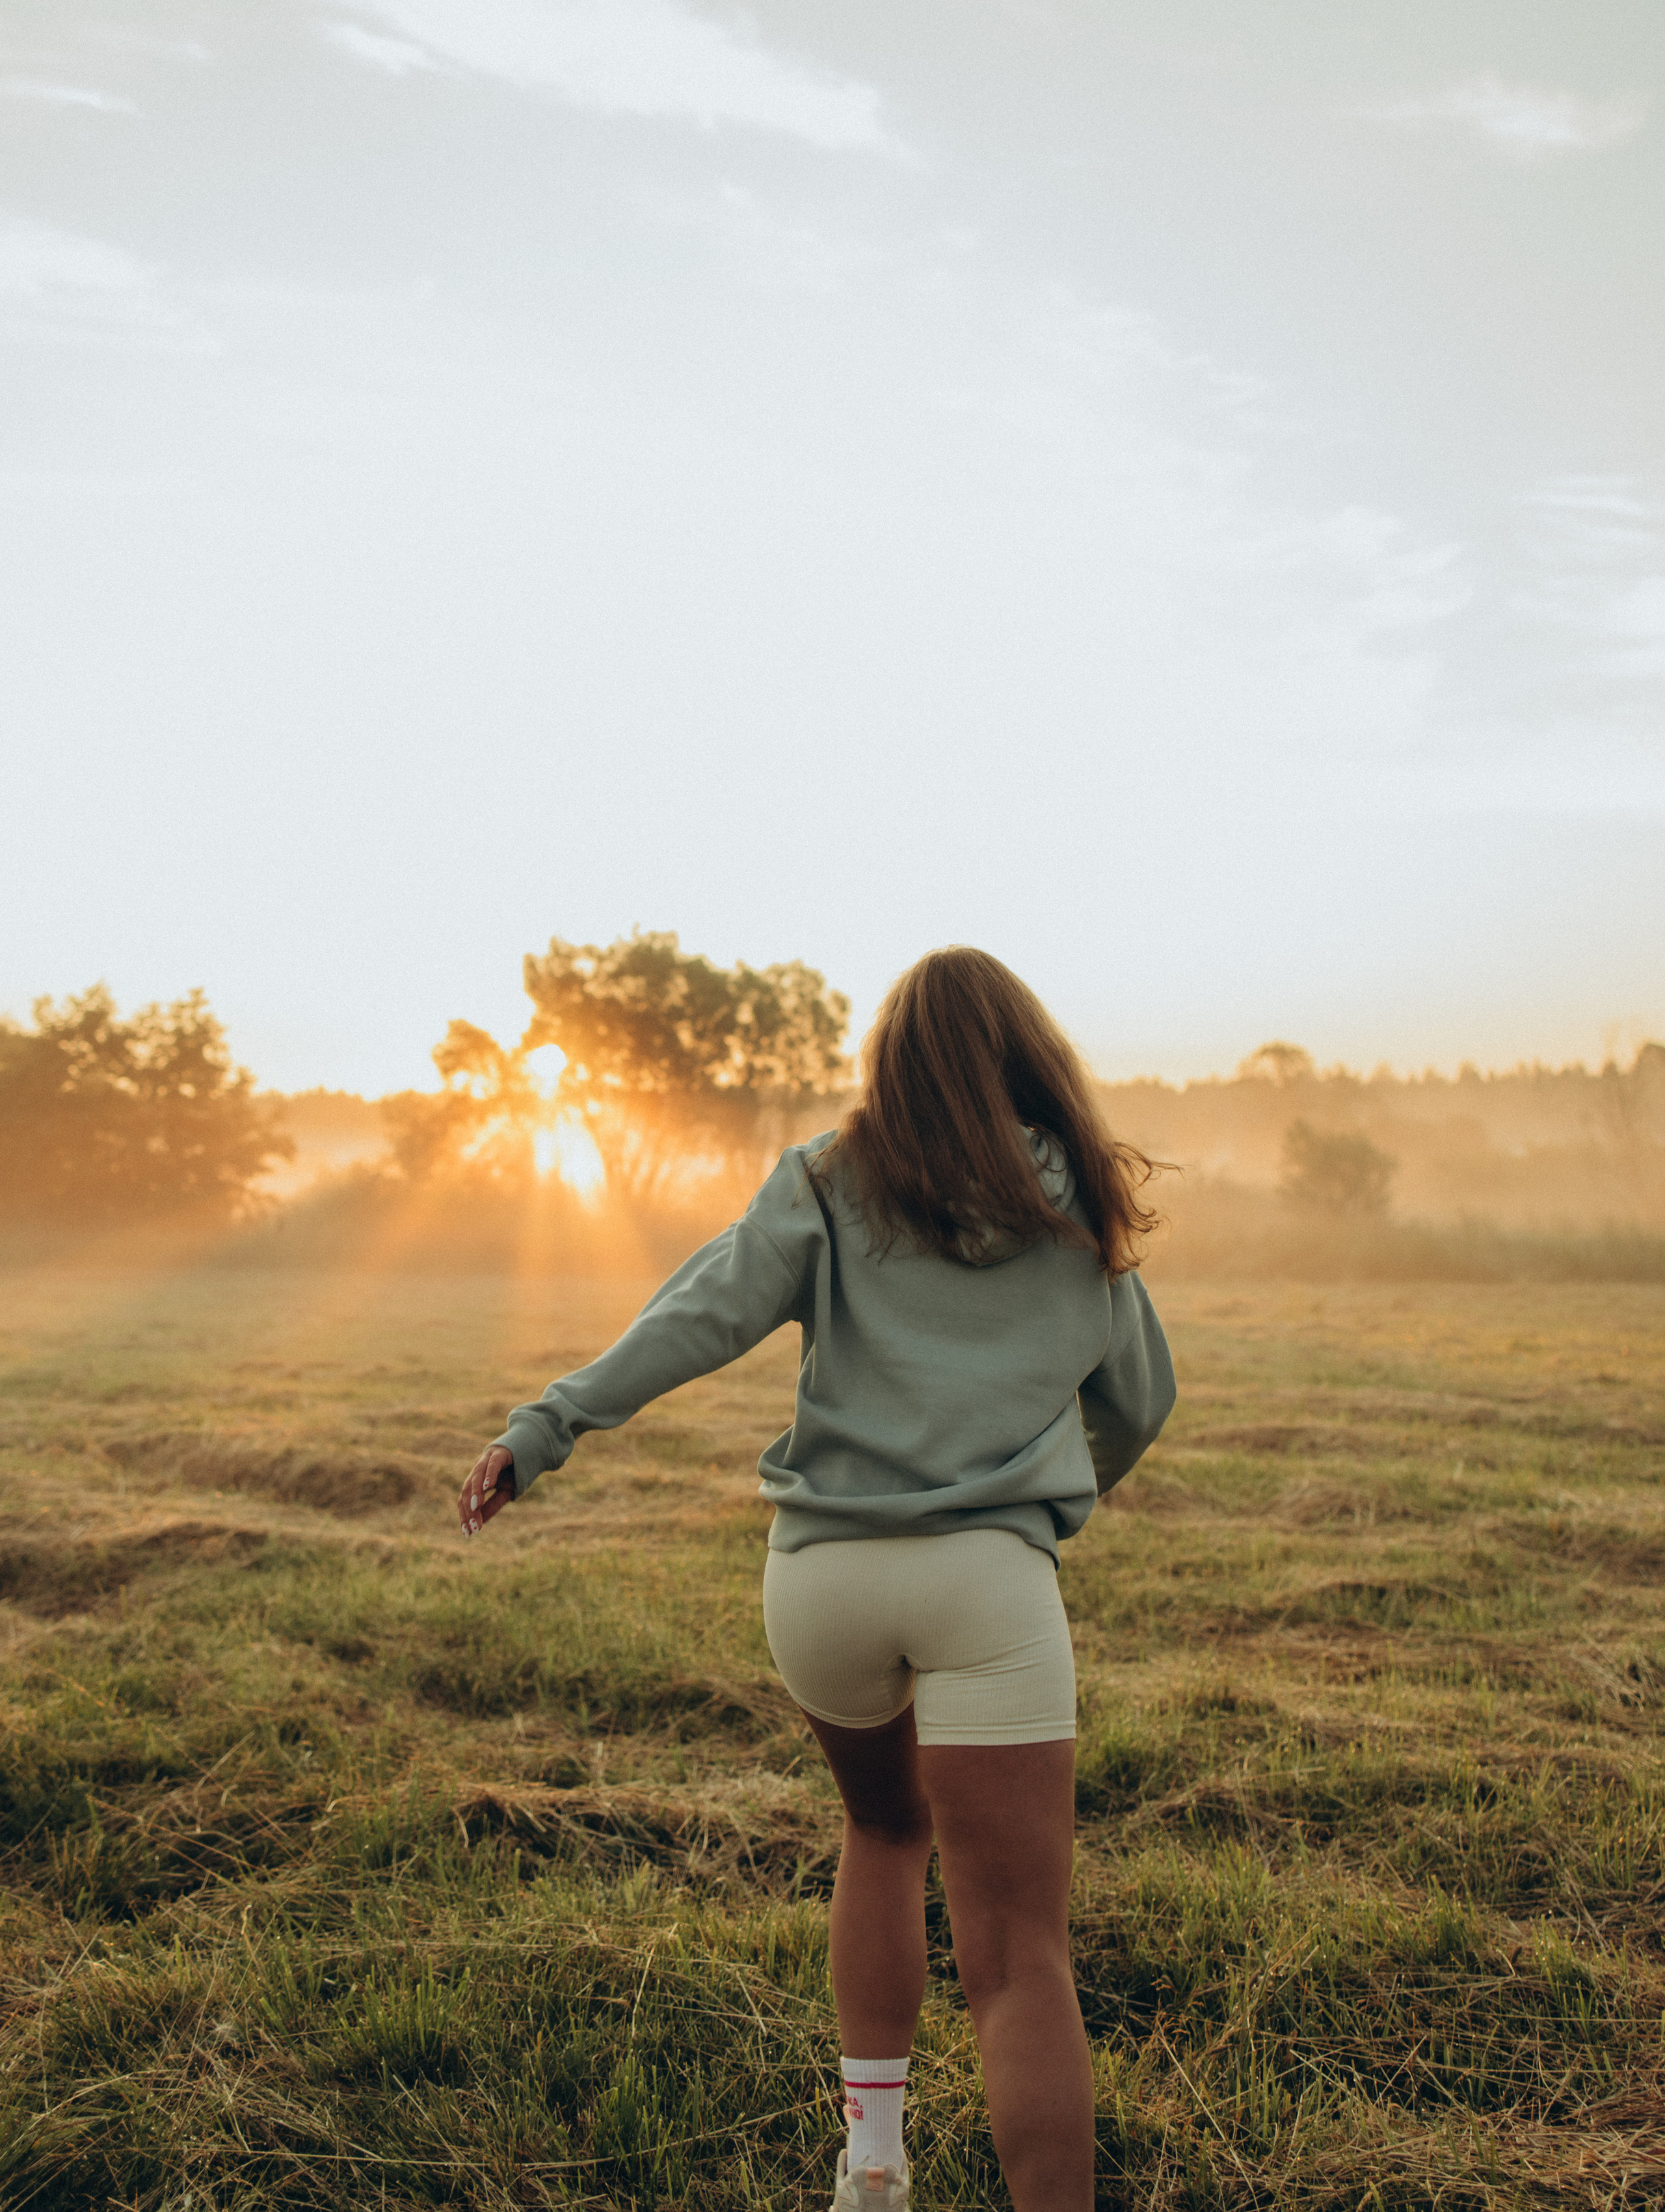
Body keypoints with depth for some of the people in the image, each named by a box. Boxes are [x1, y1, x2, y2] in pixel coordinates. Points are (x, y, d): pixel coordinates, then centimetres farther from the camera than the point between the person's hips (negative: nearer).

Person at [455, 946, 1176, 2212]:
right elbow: (1139, 1403, 23)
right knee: (1019, 1956, -1)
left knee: (886, 1829, 28)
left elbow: (702, 1314, -6)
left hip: (821, 1572, 2)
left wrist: (546, 1429, -7)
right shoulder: (1082, 1214, 12)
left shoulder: (832, 1184, 8)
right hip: (989, 1578, -1)